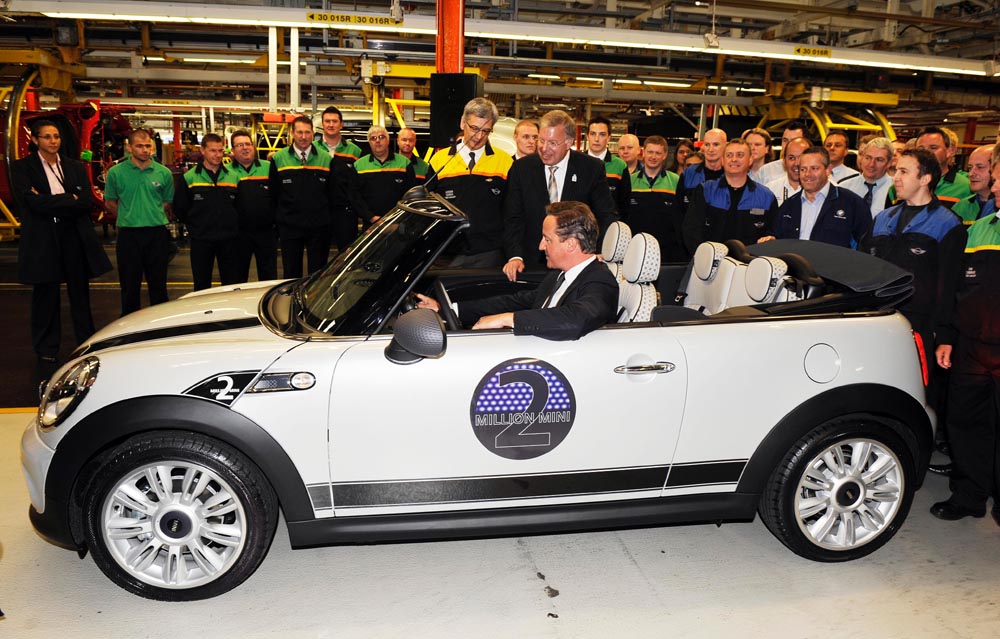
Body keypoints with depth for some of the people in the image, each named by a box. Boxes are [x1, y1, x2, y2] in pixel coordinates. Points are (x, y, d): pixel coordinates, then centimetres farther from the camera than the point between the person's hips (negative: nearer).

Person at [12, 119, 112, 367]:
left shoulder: (75, 167, 9)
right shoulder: (22, 167, 1)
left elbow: (88, 202, -3)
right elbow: (33, 202, -13)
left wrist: (50, 203, -11)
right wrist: (70, 200, -9)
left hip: (74, 237, 2)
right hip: (42, 241, -2)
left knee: (80, 294, 9)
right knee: (45, 298, 5)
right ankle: (46, 354, 15)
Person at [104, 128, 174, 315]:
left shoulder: (163, 173, 2)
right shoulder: (116, 172, -1)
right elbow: (110, 203, 9)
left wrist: (156, 219, 5)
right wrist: (128, 218, 8)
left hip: (157, 234, 1)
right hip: (128, 235, 0)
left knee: (158, 284, 8)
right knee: (130, 286, 7)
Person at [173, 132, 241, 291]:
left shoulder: (233, 176, 5)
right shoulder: (190, 177, -1)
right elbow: (179, 208, 4)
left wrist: (233, 225, 4)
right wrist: (193, 226, 4)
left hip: (229, 239, 2)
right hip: (200, 240, -1)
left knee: (232, 284, 8)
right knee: (202, 286, 8)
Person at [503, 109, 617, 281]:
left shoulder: (592, 168, -2)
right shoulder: (521, 168, 1)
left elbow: (607, 217, 1)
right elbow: (513, 218, 0)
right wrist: (515, 257, -15)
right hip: (533, 263, 1)